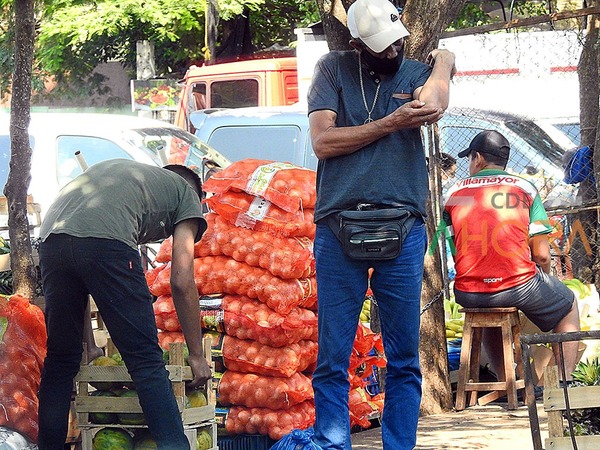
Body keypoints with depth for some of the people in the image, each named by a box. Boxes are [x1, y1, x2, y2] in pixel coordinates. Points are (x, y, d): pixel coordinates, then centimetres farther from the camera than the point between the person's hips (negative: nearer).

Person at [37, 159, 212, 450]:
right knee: (147, 361, -1)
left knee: (60, 360, 18)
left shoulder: (120, 170, 40)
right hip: (106, 241, -6)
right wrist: (196, 356, 20)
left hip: (50, 239, 6)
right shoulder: (186, 192, 24)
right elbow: (182, 283, 14)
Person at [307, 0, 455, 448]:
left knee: (404, 360, 2)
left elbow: (434, 103, -10)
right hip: (338, 226, -1)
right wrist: (390, 123, -6)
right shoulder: (334, 69, 9)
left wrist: (442, 63, -27)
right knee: (332, 360, -1)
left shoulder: (416, 71, 12)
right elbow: (322, 141, -2)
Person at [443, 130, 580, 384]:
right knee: (568, 307, 27)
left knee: (490, 312, 40)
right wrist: (544, 279, 18)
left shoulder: (454, 193, 8)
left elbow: (449, 252, 9)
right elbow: (542, 255, -3)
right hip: (518, 285, -3)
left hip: (468, 294, 3)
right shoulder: (524, 188, 3)